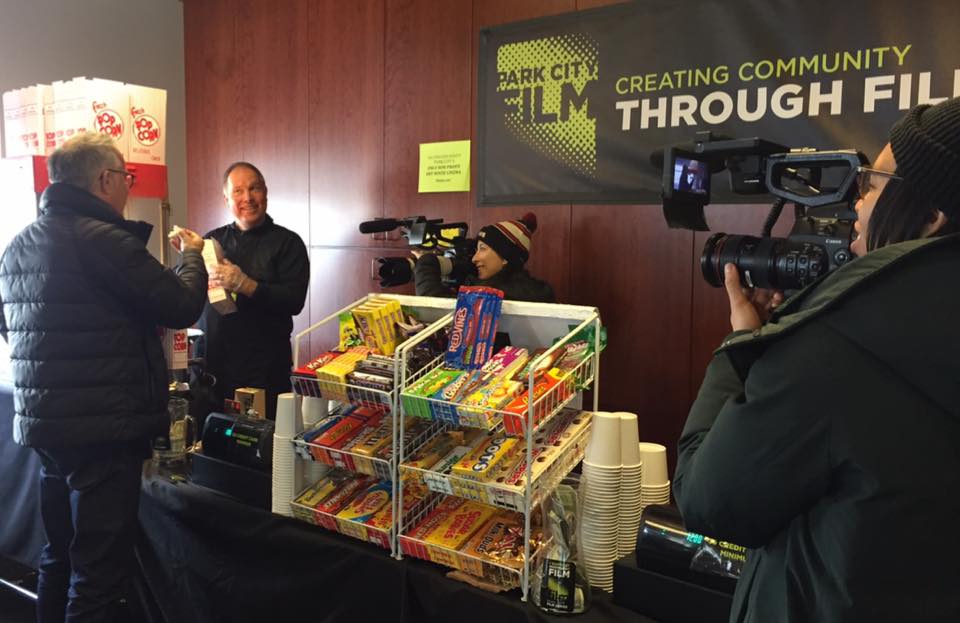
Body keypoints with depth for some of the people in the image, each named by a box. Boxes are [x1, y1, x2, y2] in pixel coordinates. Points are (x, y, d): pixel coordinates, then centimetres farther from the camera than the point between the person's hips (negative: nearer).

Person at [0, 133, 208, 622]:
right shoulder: (101, 238, -17)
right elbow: (183, 306, -14)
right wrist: (191, 254, 4)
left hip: (41, 423, 9)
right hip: (103, 426, -9)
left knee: (58, 559, 21)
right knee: (99, 570, -1)